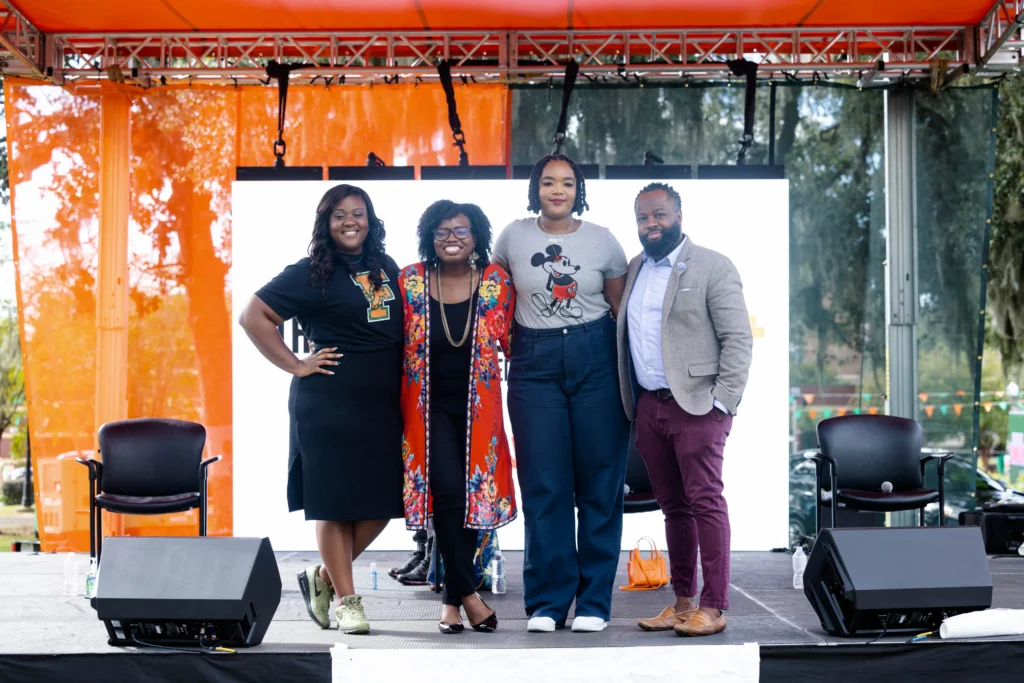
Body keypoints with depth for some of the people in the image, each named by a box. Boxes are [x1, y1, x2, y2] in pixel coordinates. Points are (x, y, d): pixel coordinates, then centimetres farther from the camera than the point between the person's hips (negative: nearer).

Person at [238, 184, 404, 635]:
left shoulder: (387, 269, 13)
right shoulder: (311, 274, -4)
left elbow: (402, 327, 26)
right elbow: (253, 317, -7)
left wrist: (407, 388, 11)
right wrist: (295, 365, -8)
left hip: (383, 403, 6)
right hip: (329, 403, -6)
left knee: (381, 503, 5)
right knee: (335, 501, 0)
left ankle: (323, 577, 23)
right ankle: (347, 601, 9)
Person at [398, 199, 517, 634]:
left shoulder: (496, 282, -1)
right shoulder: (410, 282, -2)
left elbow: (511, 341, 8)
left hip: (477, 407, 1)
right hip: (429, 405, -1)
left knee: (472, 493, 3)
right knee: (447, 490, -13)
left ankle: (451, 600, 18)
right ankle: (467, 594, -2)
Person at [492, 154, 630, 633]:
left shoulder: (602, 241, 4)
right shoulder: (513, 237, 6)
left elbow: (623, 310, 7)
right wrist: (506, 346, 8)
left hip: (595, 359, 0)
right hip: (535, 363, 1)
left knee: (600, 482, 0)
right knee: (543, 485, 1)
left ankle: (594, 602, 9)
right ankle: (546, 602, 9)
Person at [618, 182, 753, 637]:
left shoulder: (713, 268, -3)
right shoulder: (634, 270, 16)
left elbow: (738, 339, -7)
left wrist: (722, 402, -13)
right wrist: (632, 406, 13)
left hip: (696, 405, -6)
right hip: (648, 407, 6)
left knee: (704, 502, -6)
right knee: (673, 506, 10)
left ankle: (712, 606, -2)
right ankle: (682, 601, 16)